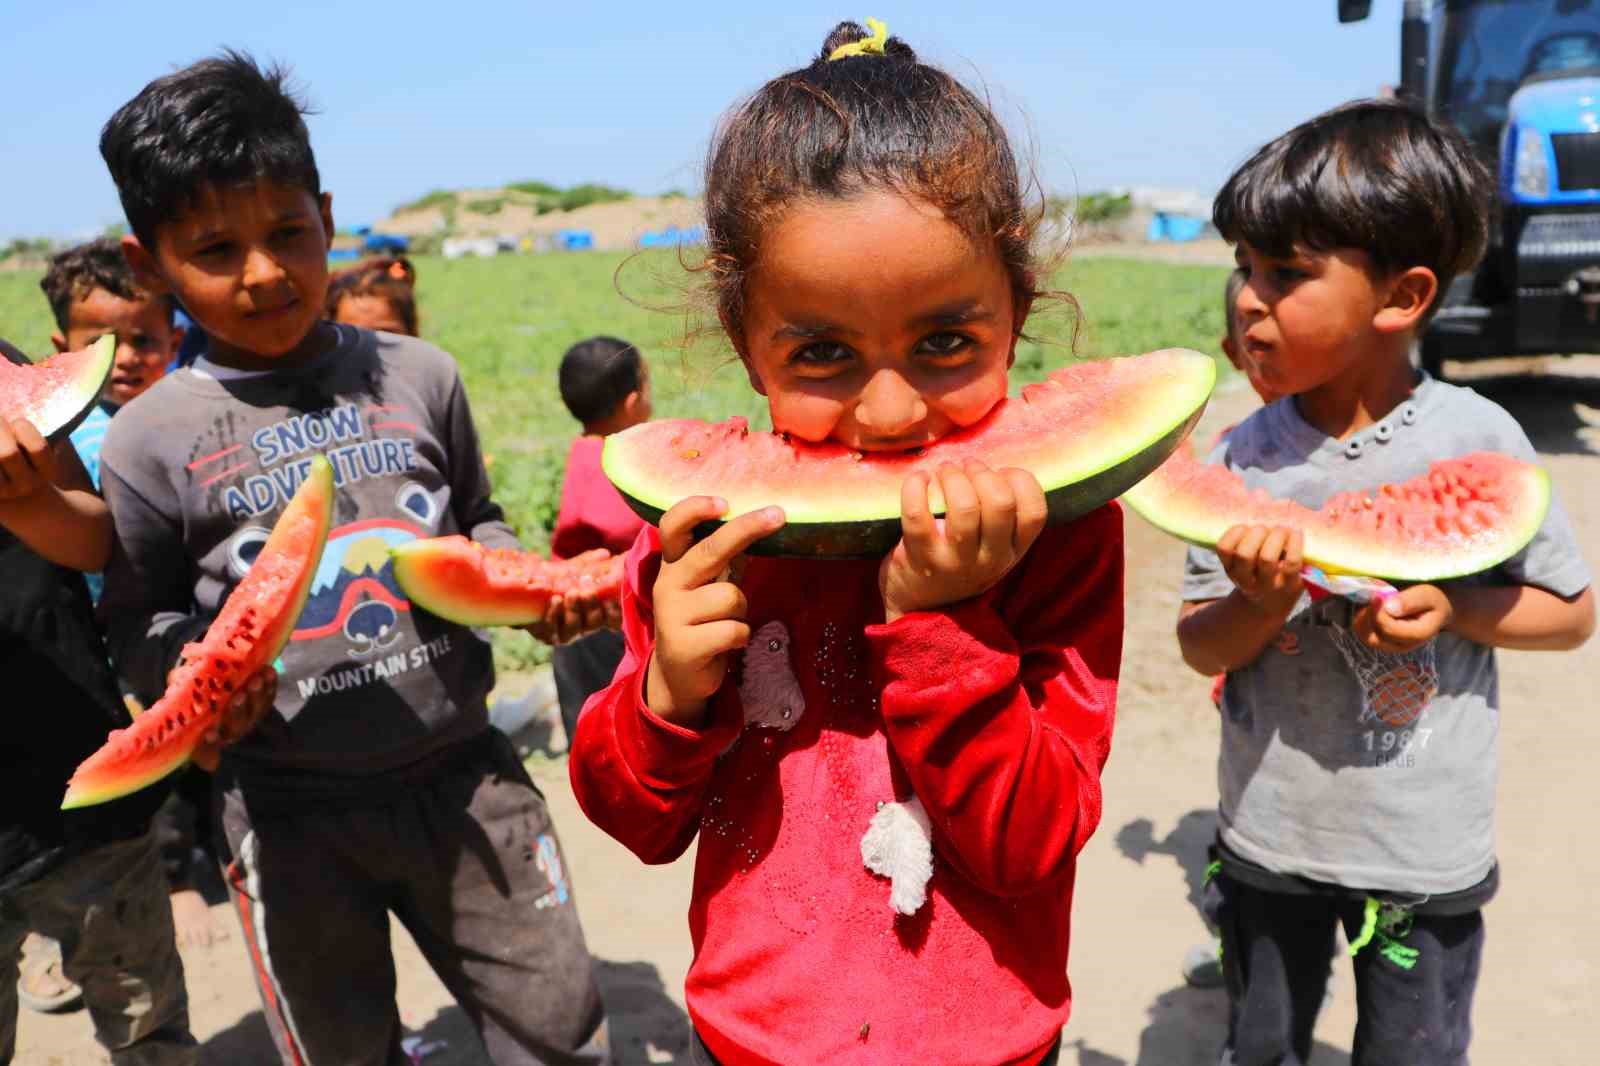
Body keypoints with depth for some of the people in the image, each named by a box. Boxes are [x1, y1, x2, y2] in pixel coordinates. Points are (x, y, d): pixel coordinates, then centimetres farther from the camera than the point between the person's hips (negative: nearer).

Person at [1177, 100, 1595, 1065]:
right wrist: (1262, 604, -26)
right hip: (1268, 834, 2)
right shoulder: (1242, 457, -9)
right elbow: (1202, 648, -6)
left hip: (1426, 854, -1)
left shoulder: (1477, 441, -14)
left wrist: (1452, 608, -22)